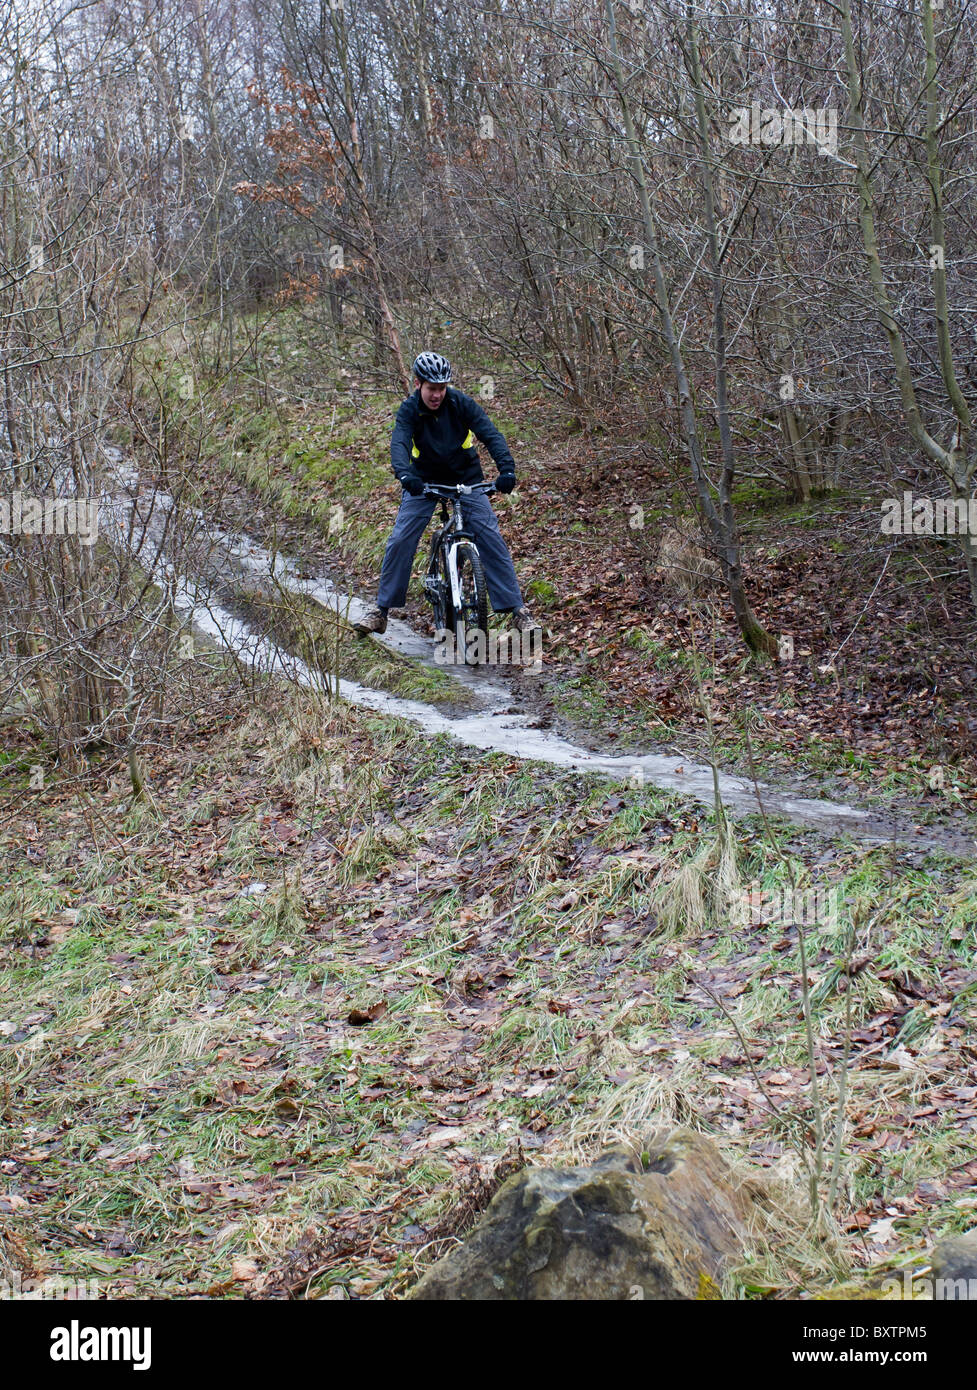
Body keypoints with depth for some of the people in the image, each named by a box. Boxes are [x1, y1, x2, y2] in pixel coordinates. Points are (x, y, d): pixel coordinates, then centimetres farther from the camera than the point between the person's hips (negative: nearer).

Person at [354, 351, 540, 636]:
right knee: (400, 540, -11)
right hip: (424, 480, 1)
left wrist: (506, 469, -44)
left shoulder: (461, 403, -17)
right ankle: (381, 609, 0)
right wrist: (404, 474, -55)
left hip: (466, 477, 0)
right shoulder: (409, 410, -16)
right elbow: (399, 444, -33)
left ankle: (517, 608, -7)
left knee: (490, 536, -13)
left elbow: (490, 434, -27)